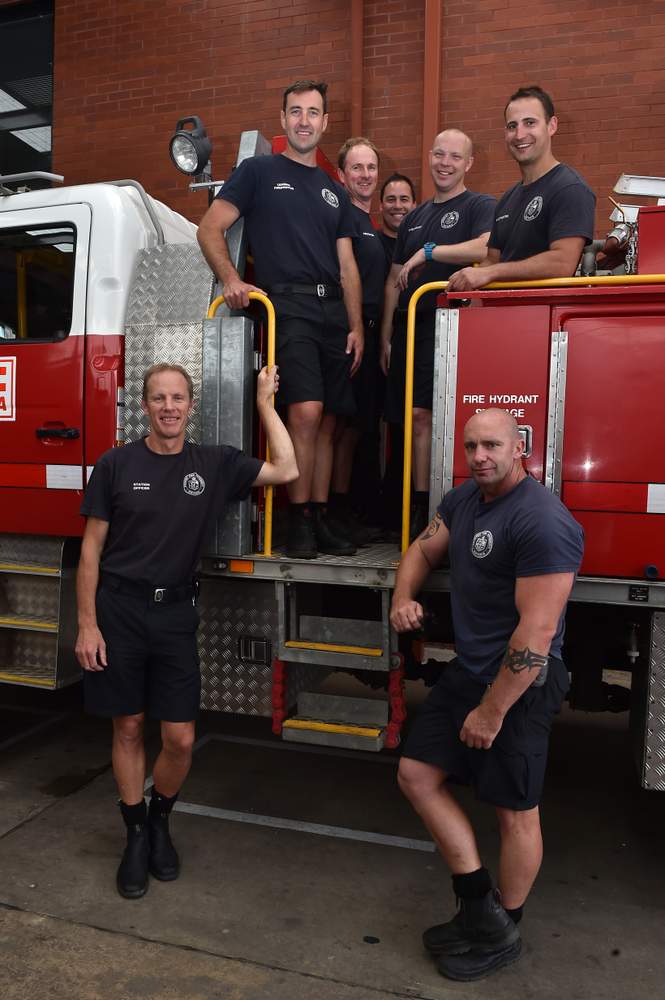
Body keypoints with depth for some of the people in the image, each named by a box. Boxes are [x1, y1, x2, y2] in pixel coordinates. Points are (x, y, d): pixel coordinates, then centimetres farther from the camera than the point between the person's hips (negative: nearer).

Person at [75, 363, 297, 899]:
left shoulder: (214, 464, 2)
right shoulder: (116, 464, -3)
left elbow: (286, 470, -4)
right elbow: (92, 549, -2)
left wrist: (264, 403, 2)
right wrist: (87, 625, -6)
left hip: (175, 615, 1)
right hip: (118, 611, -1)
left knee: (181, 738, 2)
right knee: (128, 727, 9)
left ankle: (160, 819, 32)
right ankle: (136, 835, 30)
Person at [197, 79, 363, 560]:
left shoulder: (334, 192, 24)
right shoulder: (258, 171, 9)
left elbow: (347, 266, 19)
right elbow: (210, 229, 2)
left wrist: (356, 326, 8)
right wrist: (232, 279, -15)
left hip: (333, 311, 5)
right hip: (286, 305, -5)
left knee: (328, 421, 3)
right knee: (306, 411, -20)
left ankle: (321, 520, 10)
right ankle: (299, 521, -10)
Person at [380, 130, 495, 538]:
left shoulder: (481, 206, 4)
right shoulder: (415, 217, 23)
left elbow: (488, 247, -19)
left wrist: (429, 252, -15)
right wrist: (385, 336, 15)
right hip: (409, 325, 6)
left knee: (423, 413, -13)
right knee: (414, 416, 0)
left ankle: (423, 510, -5)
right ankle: (418, 506, 5)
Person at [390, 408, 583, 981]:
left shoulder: (542, 521, -23)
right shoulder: (463, 500, 5)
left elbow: (537, 631, -24)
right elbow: (424, 551, 21)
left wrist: (492, 711, -19)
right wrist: (404, 598, 1)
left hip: (521, 683, -9)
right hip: (468, 670, 9)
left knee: (515, 810, 8)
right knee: (417, 775, 11)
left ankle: (503, 936, 32)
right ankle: (480, 907, 24)